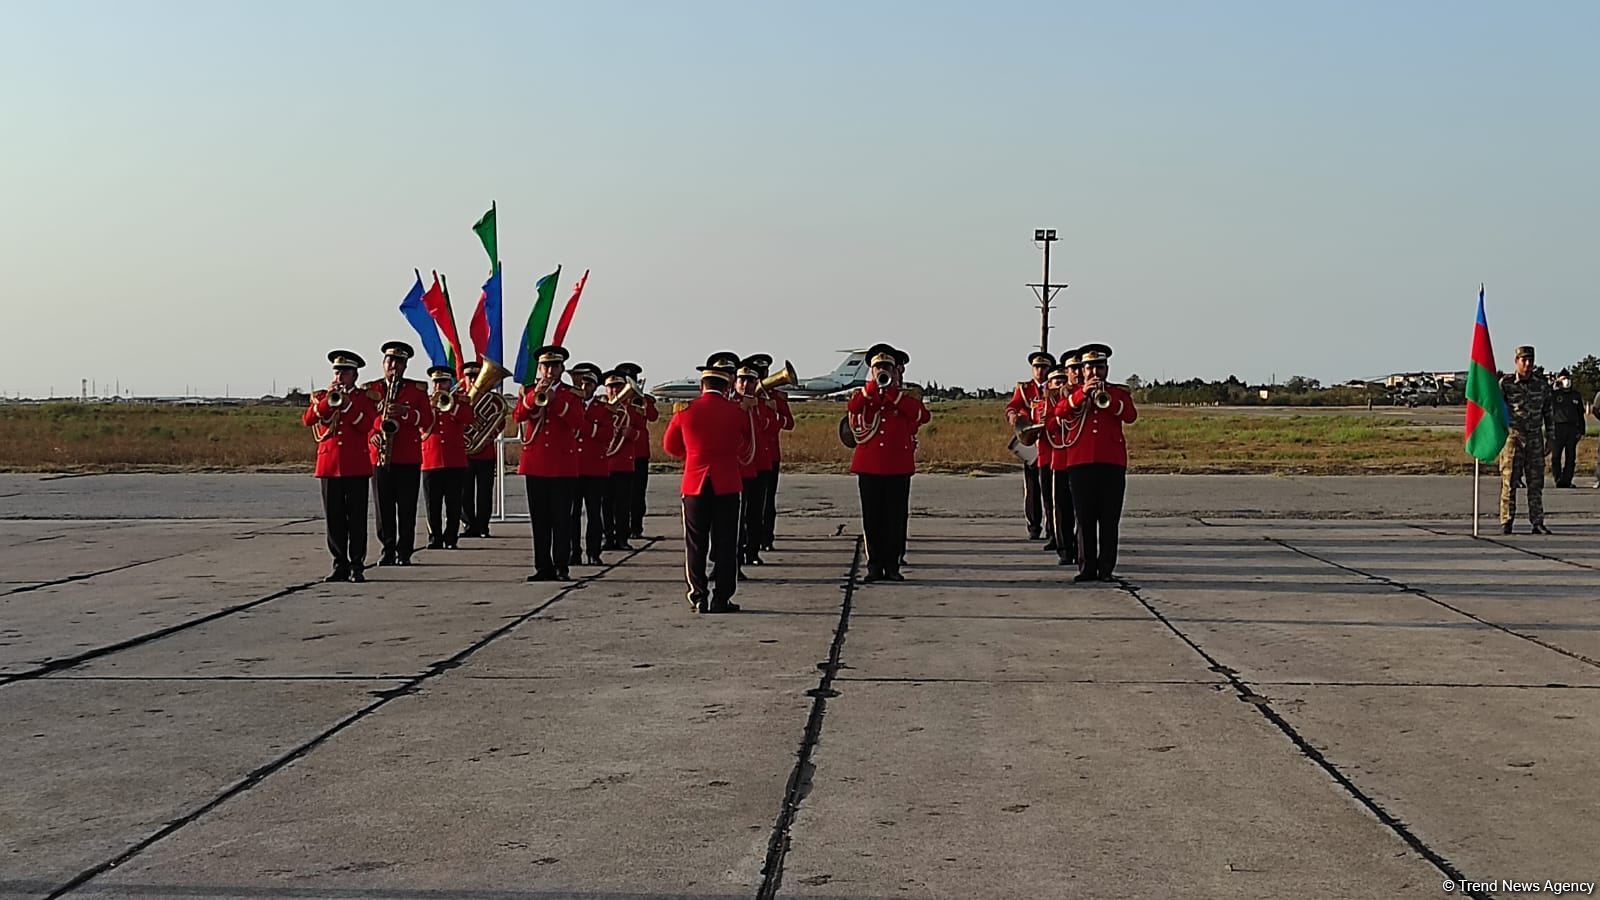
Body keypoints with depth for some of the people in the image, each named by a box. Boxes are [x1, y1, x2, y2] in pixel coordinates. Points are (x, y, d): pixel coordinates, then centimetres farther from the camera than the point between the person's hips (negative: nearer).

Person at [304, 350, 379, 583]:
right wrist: (328, 399, -11)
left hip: (357, 465, -3)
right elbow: (308, 420, -2)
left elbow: (367, 425, -8)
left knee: (357, 518, -3)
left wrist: (347, 404, -16)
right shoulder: (321, 397, 14)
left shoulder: (366, 397, 7)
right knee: (334, 519, 4)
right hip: (329, 465, 3)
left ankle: (357, 566, 0)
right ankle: (340, 565, 10)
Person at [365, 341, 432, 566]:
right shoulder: (370, 389, 12)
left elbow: (427, 420, 0)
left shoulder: (418, 389, 9)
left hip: (409, 457, -1)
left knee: (407, 509, -2)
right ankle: (387, 549, 11)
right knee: (383, 508, 1)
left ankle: (404, 553, 3)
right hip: (380, 457, 1)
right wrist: (372, 436, -9)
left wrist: (405, 411, -16)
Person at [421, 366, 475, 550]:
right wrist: (431, 406, -11)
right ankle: (434, 539, 8)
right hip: (431, 463, 1)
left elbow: (469, 419, -7)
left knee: (453, 505, 0)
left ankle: (451, 539, 5)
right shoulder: (425, 402, 14)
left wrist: (451, 405, -15)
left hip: (456, 462, -1)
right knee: (433, 506, 2)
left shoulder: (460, 400, 11)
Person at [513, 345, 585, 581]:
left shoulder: (570, 394, 6)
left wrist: (555, 400, -18)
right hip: (535, 463, 2)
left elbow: (578, 422, -10)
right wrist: (535, 394, -17)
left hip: (563, 465, -2)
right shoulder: (529, 391, 11)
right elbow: (518, 416, -5)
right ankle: (543, 567, 9)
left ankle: (561, 567, 0)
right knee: (539, 518, 4)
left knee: (561, 518, -3)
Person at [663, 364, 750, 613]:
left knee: (695, 545, 8)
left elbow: (670, 445, 12)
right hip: (727, 485, -1)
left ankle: (698, 598, 9)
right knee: (725, 544, 4)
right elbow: (744, 448, 14)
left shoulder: (685, 410, -1)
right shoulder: (738, 412, -2)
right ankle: (722, 599, 4)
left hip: (695, 483, 1)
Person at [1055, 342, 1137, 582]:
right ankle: (1087, 567, 6)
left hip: (1112, 463, 0)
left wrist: (1108, 399, -18)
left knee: (1109, 520, -1)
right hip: (1080, 462, 0)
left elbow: (1131, 416, -5)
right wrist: (1081, 394, -19)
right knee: (1085, 519, 2)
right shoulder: (1073, 393, 14)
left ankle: (1107, 568, 3)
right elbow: (1059, 411, -6)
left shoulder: (1119, 392, 13)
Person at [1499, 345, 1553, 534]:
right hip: (1513, 436, -3)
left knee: (1536, 482, 4)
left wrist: (1549, 437, 12)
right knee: (1509, 481, -3)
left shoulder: (1541, 384, 5)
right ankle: (1506, 523, 2)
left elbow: (1547, 411, 13)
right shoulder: (1506, 383, -4)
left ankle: (1537, 524, 9)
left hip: (1535, 437, 3)